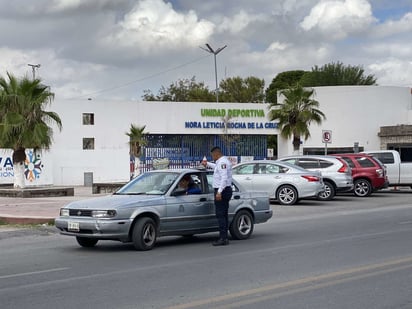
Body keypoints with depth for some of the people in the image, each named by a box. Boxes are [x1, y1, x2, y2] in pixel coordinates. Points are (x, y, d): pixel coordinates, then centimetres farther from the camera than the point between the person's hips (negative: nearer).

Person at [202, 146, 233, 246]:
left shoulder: (222, 162, -15)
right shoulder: (224, 161, 17)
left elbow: (224, 178, -25)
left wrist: (219, 192, -29)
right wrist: (207, 164, 51)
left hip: (221, 191, -11)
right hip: (226, 190, 11)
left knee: (220, 215, -11)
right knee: (224, 215, 12)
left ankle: (222, 239, -14)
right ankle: (224, 238, 14)